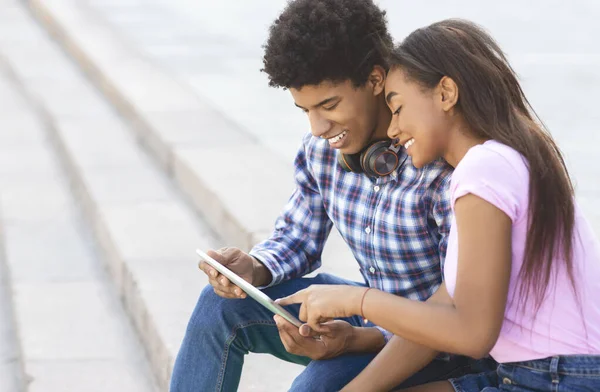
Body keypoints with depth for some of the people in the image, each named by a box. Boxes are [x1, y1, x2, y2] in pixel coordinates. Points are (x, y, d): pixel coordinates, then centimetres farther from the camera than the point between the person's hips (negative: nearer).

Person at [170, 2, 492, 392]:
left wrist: (359, 340, -36)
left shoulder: (445, 165, -29)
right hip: (375, 313, 7)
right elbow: (297, 238, 10)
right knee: (224, 305, -4)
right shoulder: (322, 148, -5)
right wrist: (253, 269, -13)